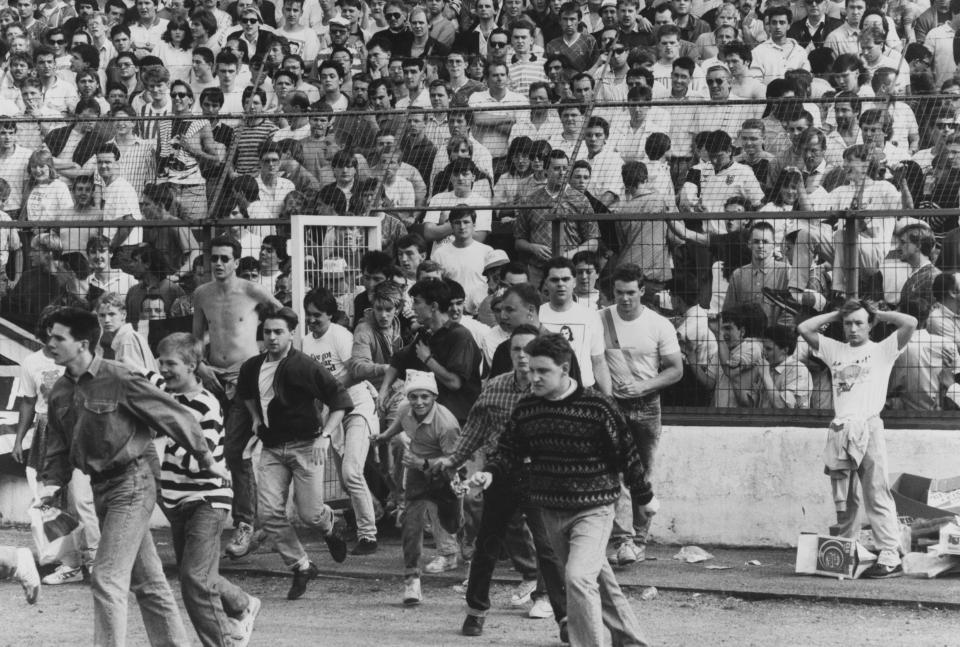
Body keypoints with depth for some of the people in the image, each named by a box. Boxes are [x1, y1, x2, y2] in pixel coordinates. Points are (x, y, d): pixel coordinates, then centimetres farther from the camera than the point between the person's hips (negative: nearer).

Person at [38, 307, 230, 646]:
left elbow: (173, 415, -11)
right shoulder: (60, 391, 5)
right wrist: (51, 483, -5)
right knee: (146, 580, 15)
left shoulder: (120, 380, -17)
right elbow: (59, 446, 14)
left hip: (132, 485, -8)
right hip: (101, 488, 8)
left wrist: (207, 460, -5)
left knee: (107, 578, -14)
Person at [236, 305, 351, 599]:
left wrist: (325, 435, -17)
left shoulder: (305, 367, -12)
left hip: (304, 446, -4)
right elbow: (245, 393, 29)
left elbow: (340, 400, -10)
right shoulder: (252, 367, 4)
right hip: (271, 448, 5)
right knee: (269, 513, -7)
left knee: (310, 513, -6)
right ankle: (301, 566, 9)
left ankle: (331, 525, 33)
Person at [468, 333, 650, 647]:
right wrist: (490, 473, -13)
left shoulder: (597, 406, -15)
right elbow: (510, 453, 7)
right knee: (598, 579, 18)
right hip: (551, 512, 6)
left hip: (592, 510, -6)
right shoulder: (526, 408, -1)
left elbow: (625, 453, -6)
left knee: (578, 577, -24)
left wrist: (644, 497, 2)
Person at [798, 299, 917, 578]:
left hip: (868, 427, -5)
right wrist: (836, 314, 19)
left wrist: (877, 314, 11)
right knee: (843, 501, 6)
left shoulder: (882, 350, 10)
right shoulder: (835, 350, 21)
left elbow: (910, 323, -2)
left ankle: (890, 557, -13)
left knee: (877, 496, -10)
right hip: (839, 431, 5)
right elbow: (804, 328, 19)